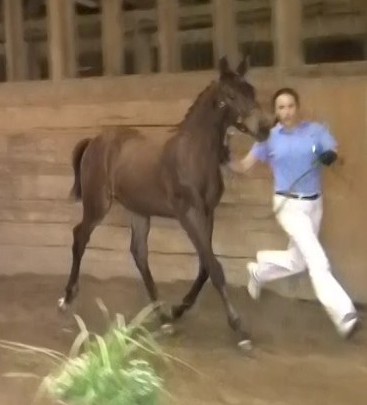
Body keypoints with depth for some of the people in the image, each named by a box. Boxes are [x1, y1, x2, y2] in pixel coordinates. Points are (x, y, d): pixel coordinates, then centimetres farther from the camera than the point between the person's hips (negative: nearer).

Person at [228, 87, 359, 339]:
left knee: (298, 262, 17)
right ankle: (343, 314, -21)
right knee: (316, 258, -19)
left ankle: (258, 271, 43)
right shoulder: (269, 138, -3)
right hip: (288, 204, -4)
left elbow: (333, 152, -9)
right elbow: (244, 166, 0)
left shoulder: (315, 131, -2)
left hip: (314, 204, 4)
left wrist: (330, 156, -32)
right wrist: (227, 160, -20)